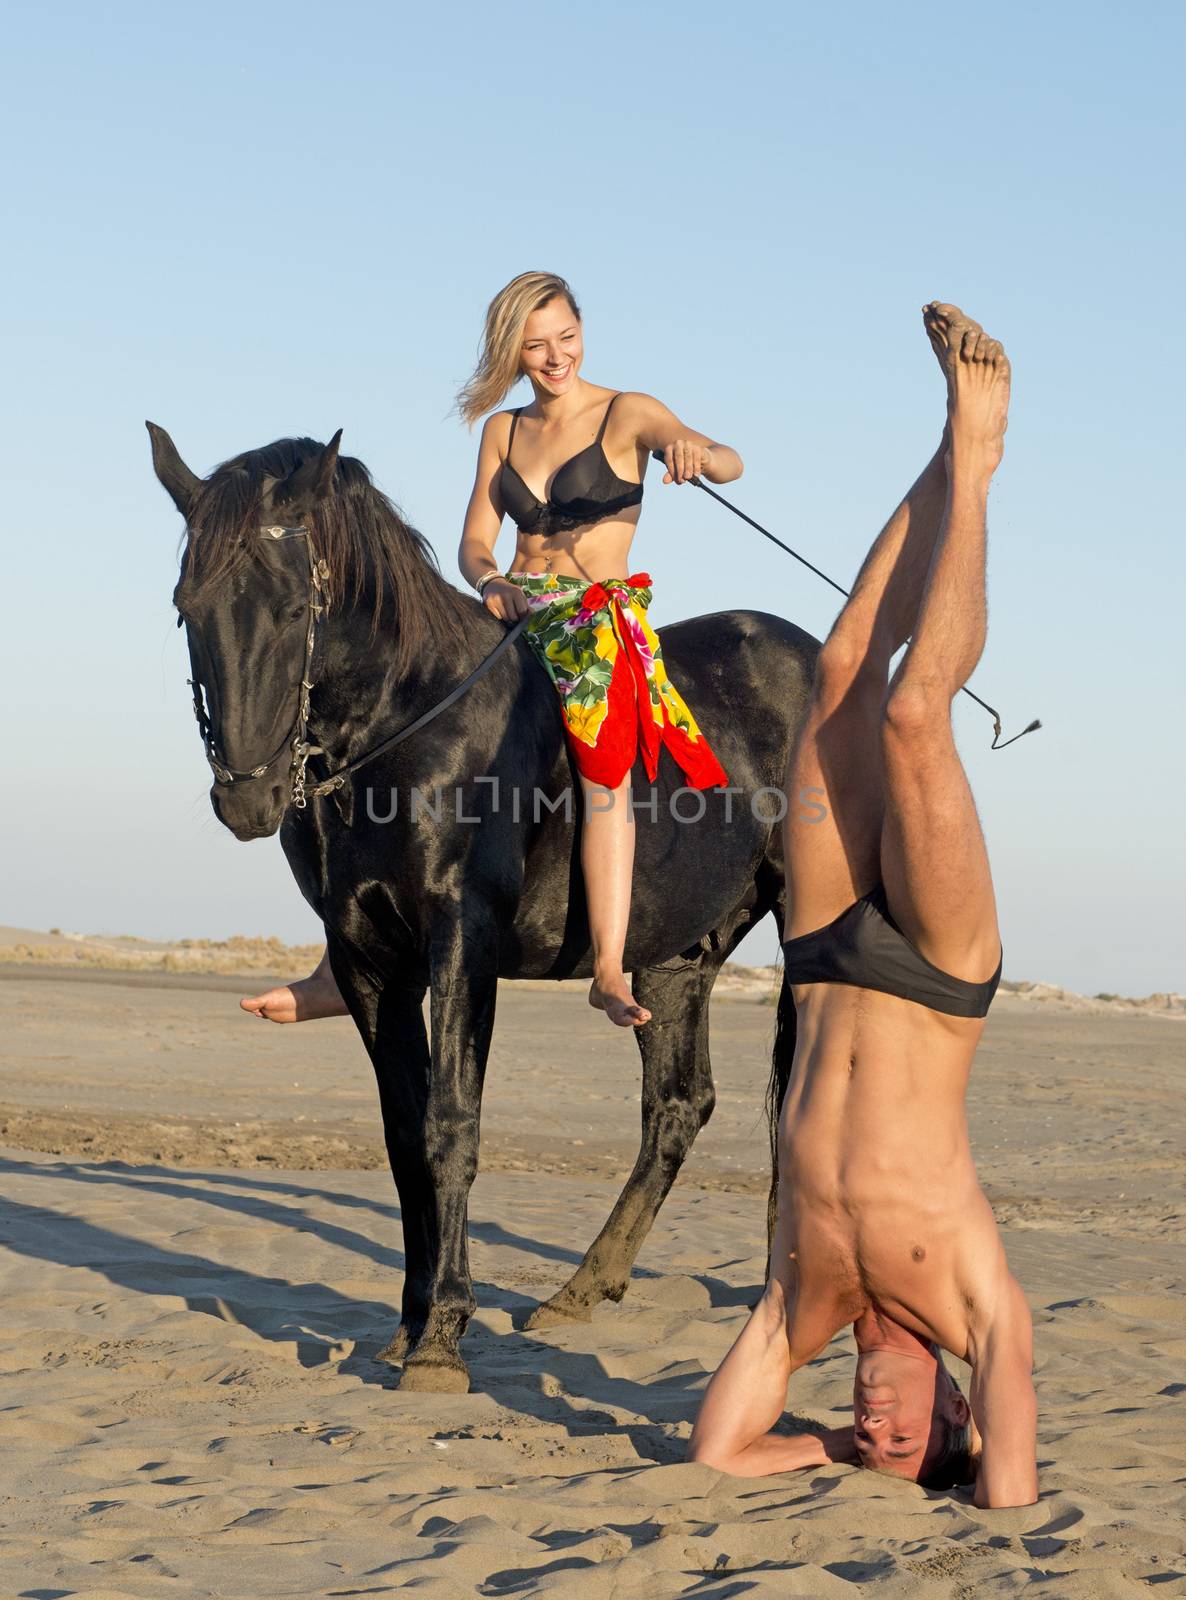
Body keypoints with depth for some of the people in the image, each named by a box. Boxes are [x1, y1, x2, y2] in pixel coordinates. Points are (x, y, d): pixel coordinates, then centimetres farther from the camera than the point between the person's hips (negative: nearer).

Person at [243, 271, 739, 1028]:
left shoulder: (627, 415, 1)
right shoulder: (503, 430, 15)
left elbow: (728, 462, -15)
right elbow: (474, 544, 14)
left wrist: (696, 452, -39)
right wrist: (491, 582, -9)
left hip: (599, 615, -5)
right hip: (514, 619, 5)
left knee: (603, 743, -35)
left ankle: (609, 970, -39)